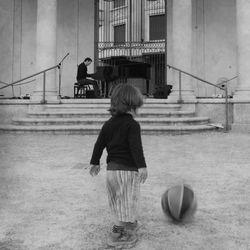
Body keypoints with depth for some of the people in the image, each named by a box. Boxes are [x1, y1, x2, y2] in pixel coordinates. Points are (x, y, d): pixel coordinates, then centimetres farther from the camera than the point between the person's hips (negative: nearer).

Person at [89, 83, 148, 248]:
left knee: (119, 202, 19)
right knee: (126, 201, 4)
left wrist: (95, 162, 20)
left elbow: (99, 144, 11)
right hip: (128, 170, -7)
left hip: (111, 169, 7)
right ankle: (119, 233, 11)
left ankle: (130, 224, 37)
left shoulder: (108, 124, 9)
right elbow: (136, 147, -20)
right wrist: (142, 166, -22)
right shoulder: (133, 125, -11)